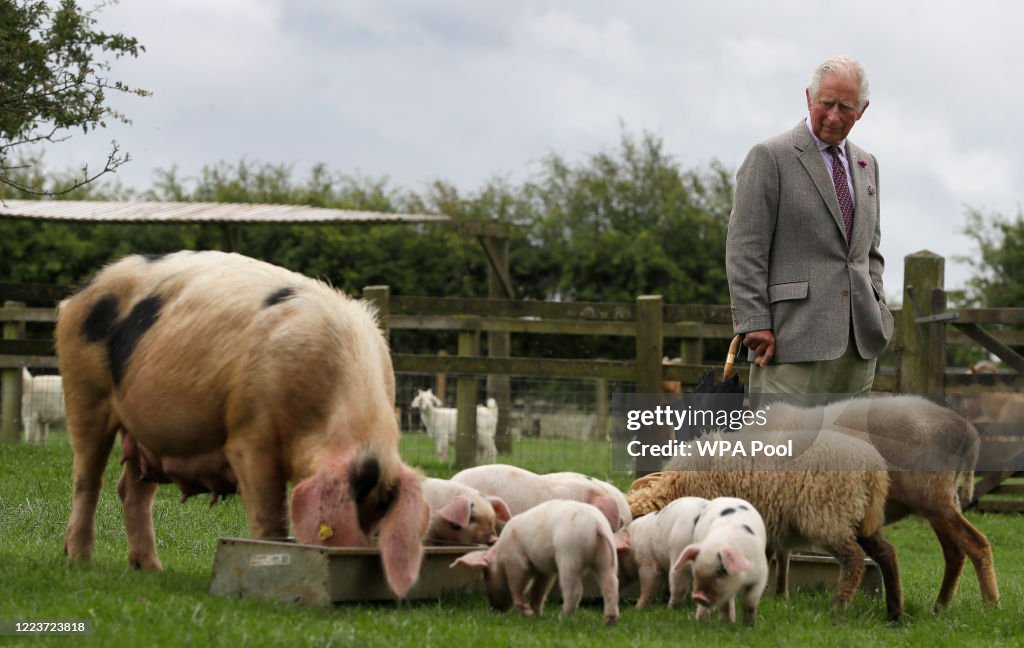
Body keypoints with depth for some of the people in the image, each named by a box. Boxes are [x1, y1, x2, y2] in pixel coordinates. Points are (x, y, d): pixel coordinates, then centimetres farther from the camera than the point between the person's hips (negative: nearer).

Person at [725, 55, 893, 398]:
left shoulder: (866, 164, 19)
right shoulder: (769, 158, -3)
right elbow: (744, 251, -8)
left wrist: (877, 315, 11)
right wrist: (755, 325, -14)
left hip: (858, 342, 7)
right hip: (793, 339, -7)